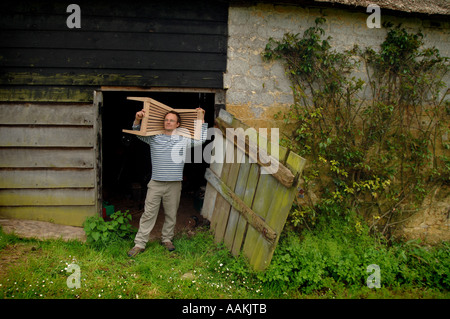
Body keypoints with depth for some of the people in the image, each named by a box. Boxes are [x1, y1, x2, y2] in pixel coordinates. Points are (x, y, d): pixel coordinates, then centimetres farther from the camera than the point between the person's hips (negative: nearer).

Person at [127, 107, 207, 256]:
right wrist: (137, 119, -5)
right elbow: (138, 133, 14)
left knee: (171, 214, 11)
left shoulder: (183, 140, 4)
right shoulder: (154, 138, 5)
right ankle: (139, 244, 8)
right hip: (155, 183, 0)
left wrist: (201, 119, 6)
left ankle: (167, 239, 30)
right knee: (148, 214, 1)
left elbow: (201, 139, 9)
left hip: (174, 185, 1)